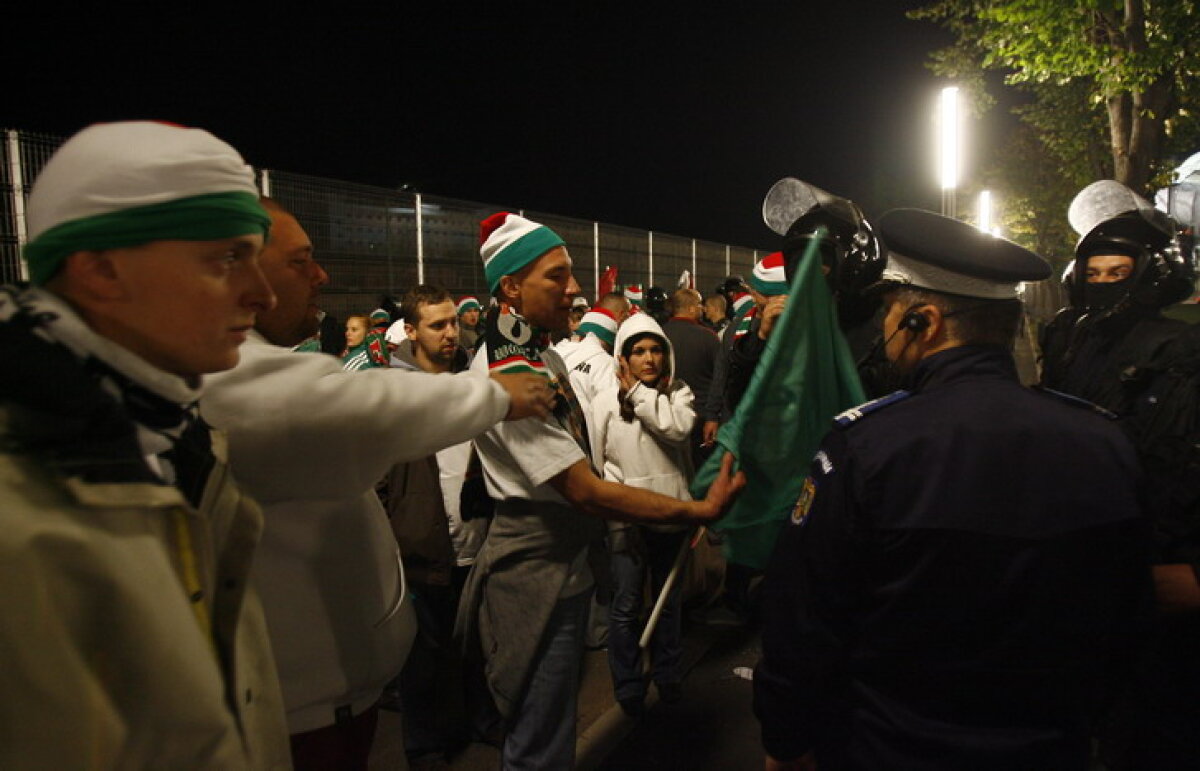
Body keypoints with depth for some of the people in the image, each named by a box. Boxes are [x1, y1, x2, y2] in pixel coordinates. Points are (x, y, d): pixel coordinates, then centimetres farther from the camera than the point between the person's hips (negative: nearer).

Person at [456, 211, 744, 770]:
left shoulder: (544, 353, 7)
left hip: (566, 561, 10)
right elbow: (586, 490, -26)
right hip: (537, 574, -10)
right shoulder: (506, 378, -24)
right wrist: (703, 510, -24)